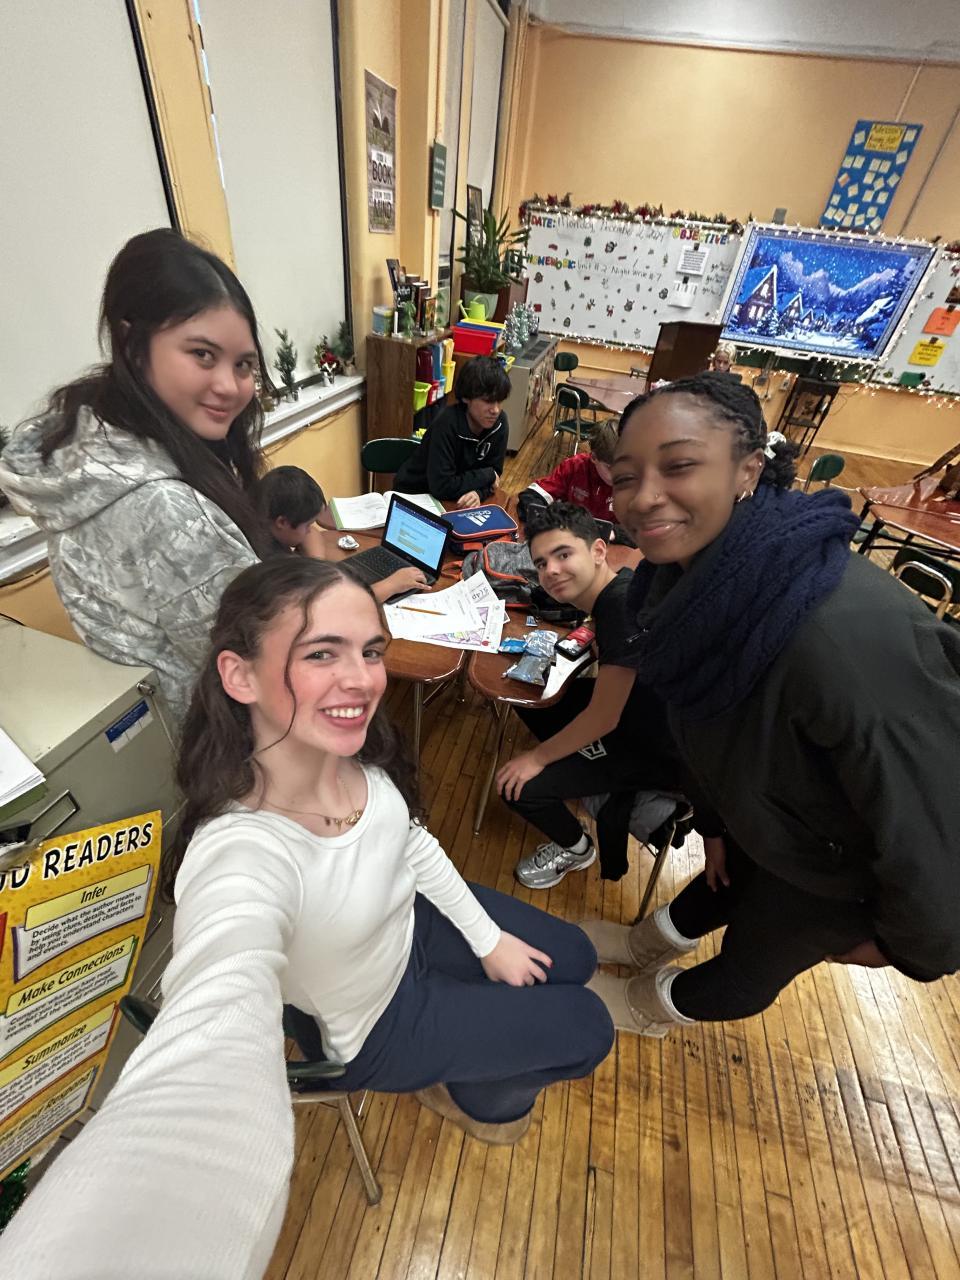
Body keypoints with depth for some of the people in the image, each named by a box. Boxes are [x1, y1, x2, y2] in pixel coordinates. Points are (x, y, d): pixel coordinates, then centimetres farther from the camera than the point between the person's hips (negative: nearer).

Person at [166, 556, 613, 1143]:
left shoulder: (357, 751, -22)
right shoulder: (238, 863, -42)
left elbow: (412, 842, -6)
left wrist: (488, 939, 1)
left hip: (410, 919, 5)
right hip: (370, 1028, -4)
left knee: (576, 959, 19)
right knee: (587, 1030, 8)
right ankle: (478, 1094, 40)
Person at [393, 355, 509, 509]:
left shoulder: (499, 423, -11)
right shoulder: (447, 423, -28)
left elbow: (494, 472, -6)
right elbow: (442, 486, -32)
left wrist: (478, 493, -27)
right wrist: (487, 475, -22)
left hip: (452, 500, 5)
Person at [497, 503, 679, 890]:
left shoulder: (623, 604, -32)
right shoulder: (616, 587, -4)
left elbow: (603, 719, -26)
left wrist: (537, 757, -14)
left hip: (657, 752, -9)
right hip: (633, 708, 9)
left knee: (520, 786, -12)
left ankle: (576, 849, 18)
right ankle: (581, 772, 27)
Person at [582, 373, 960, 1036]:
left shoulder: (846, 635, -44)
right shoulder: (692, 576, -18)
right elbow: (708, 718, -2)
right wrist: (718, 820, 10)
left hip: (844, 859, -5)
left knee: (754, 959, 22)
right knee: (726, 879, 33)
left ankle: (660, 1001, 54)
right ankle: (655, 939, 63)